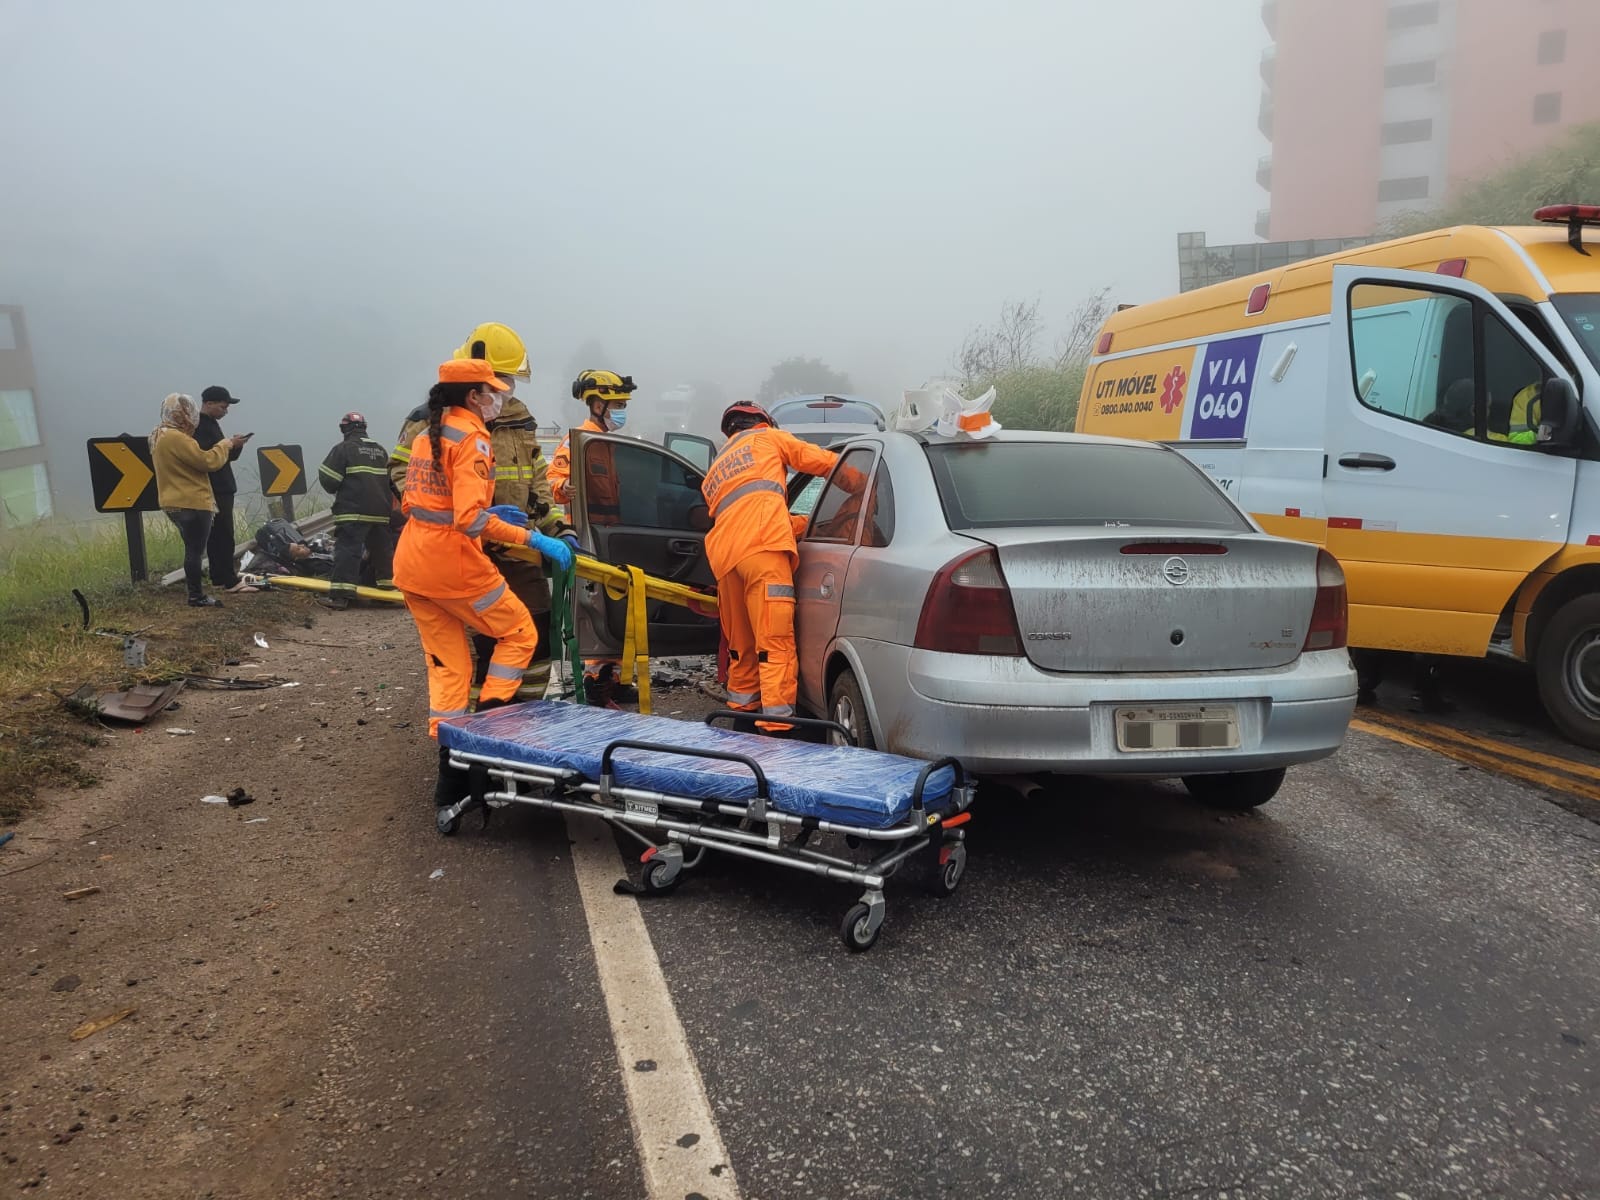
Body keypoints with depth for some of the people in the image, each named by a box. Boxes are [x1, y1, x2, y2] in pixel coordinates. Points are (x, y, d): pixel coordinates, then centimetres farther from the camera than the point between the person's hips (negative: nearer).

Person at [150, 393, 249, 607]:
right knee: (195, 550, -5)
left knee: (193, 548, 16)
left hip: (177, 502, 11)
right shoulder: (176, 438, -19)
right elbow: (208, 461, -21)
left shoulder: (160, 436, 16)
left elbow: (194, 459, 17)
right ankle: (196, 596, -1)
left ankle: (195, 592, 20)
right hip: (190, 503, -11)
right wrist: (227, 444, -5)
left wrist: (228, 446, 10)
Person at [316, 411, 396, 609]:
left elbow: (328, 480, -6)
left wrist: (336, 490, 14)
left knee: (347, 549, -10)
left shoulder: (343, 448, -4)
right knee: (381, 548, 18)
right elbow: (388, 480, 21)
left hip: (353, 511, -6)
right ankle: (387, 583, 30)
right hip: (381, 511, 6)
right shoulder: (381, 450, 16)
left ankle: (340, 594, -16)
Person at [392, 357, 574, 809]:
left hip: (411, 563, 8)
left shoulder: (426, 436, 13)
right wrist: (533, 539, -23)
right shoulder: (471, 438, -13)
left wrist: (488, 512, 16)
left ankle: (450, 768, 15)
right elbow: (471, 519, -24)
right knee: (519, 634, 10)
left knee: (447, 664, 14)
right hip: (452, 564, -8)